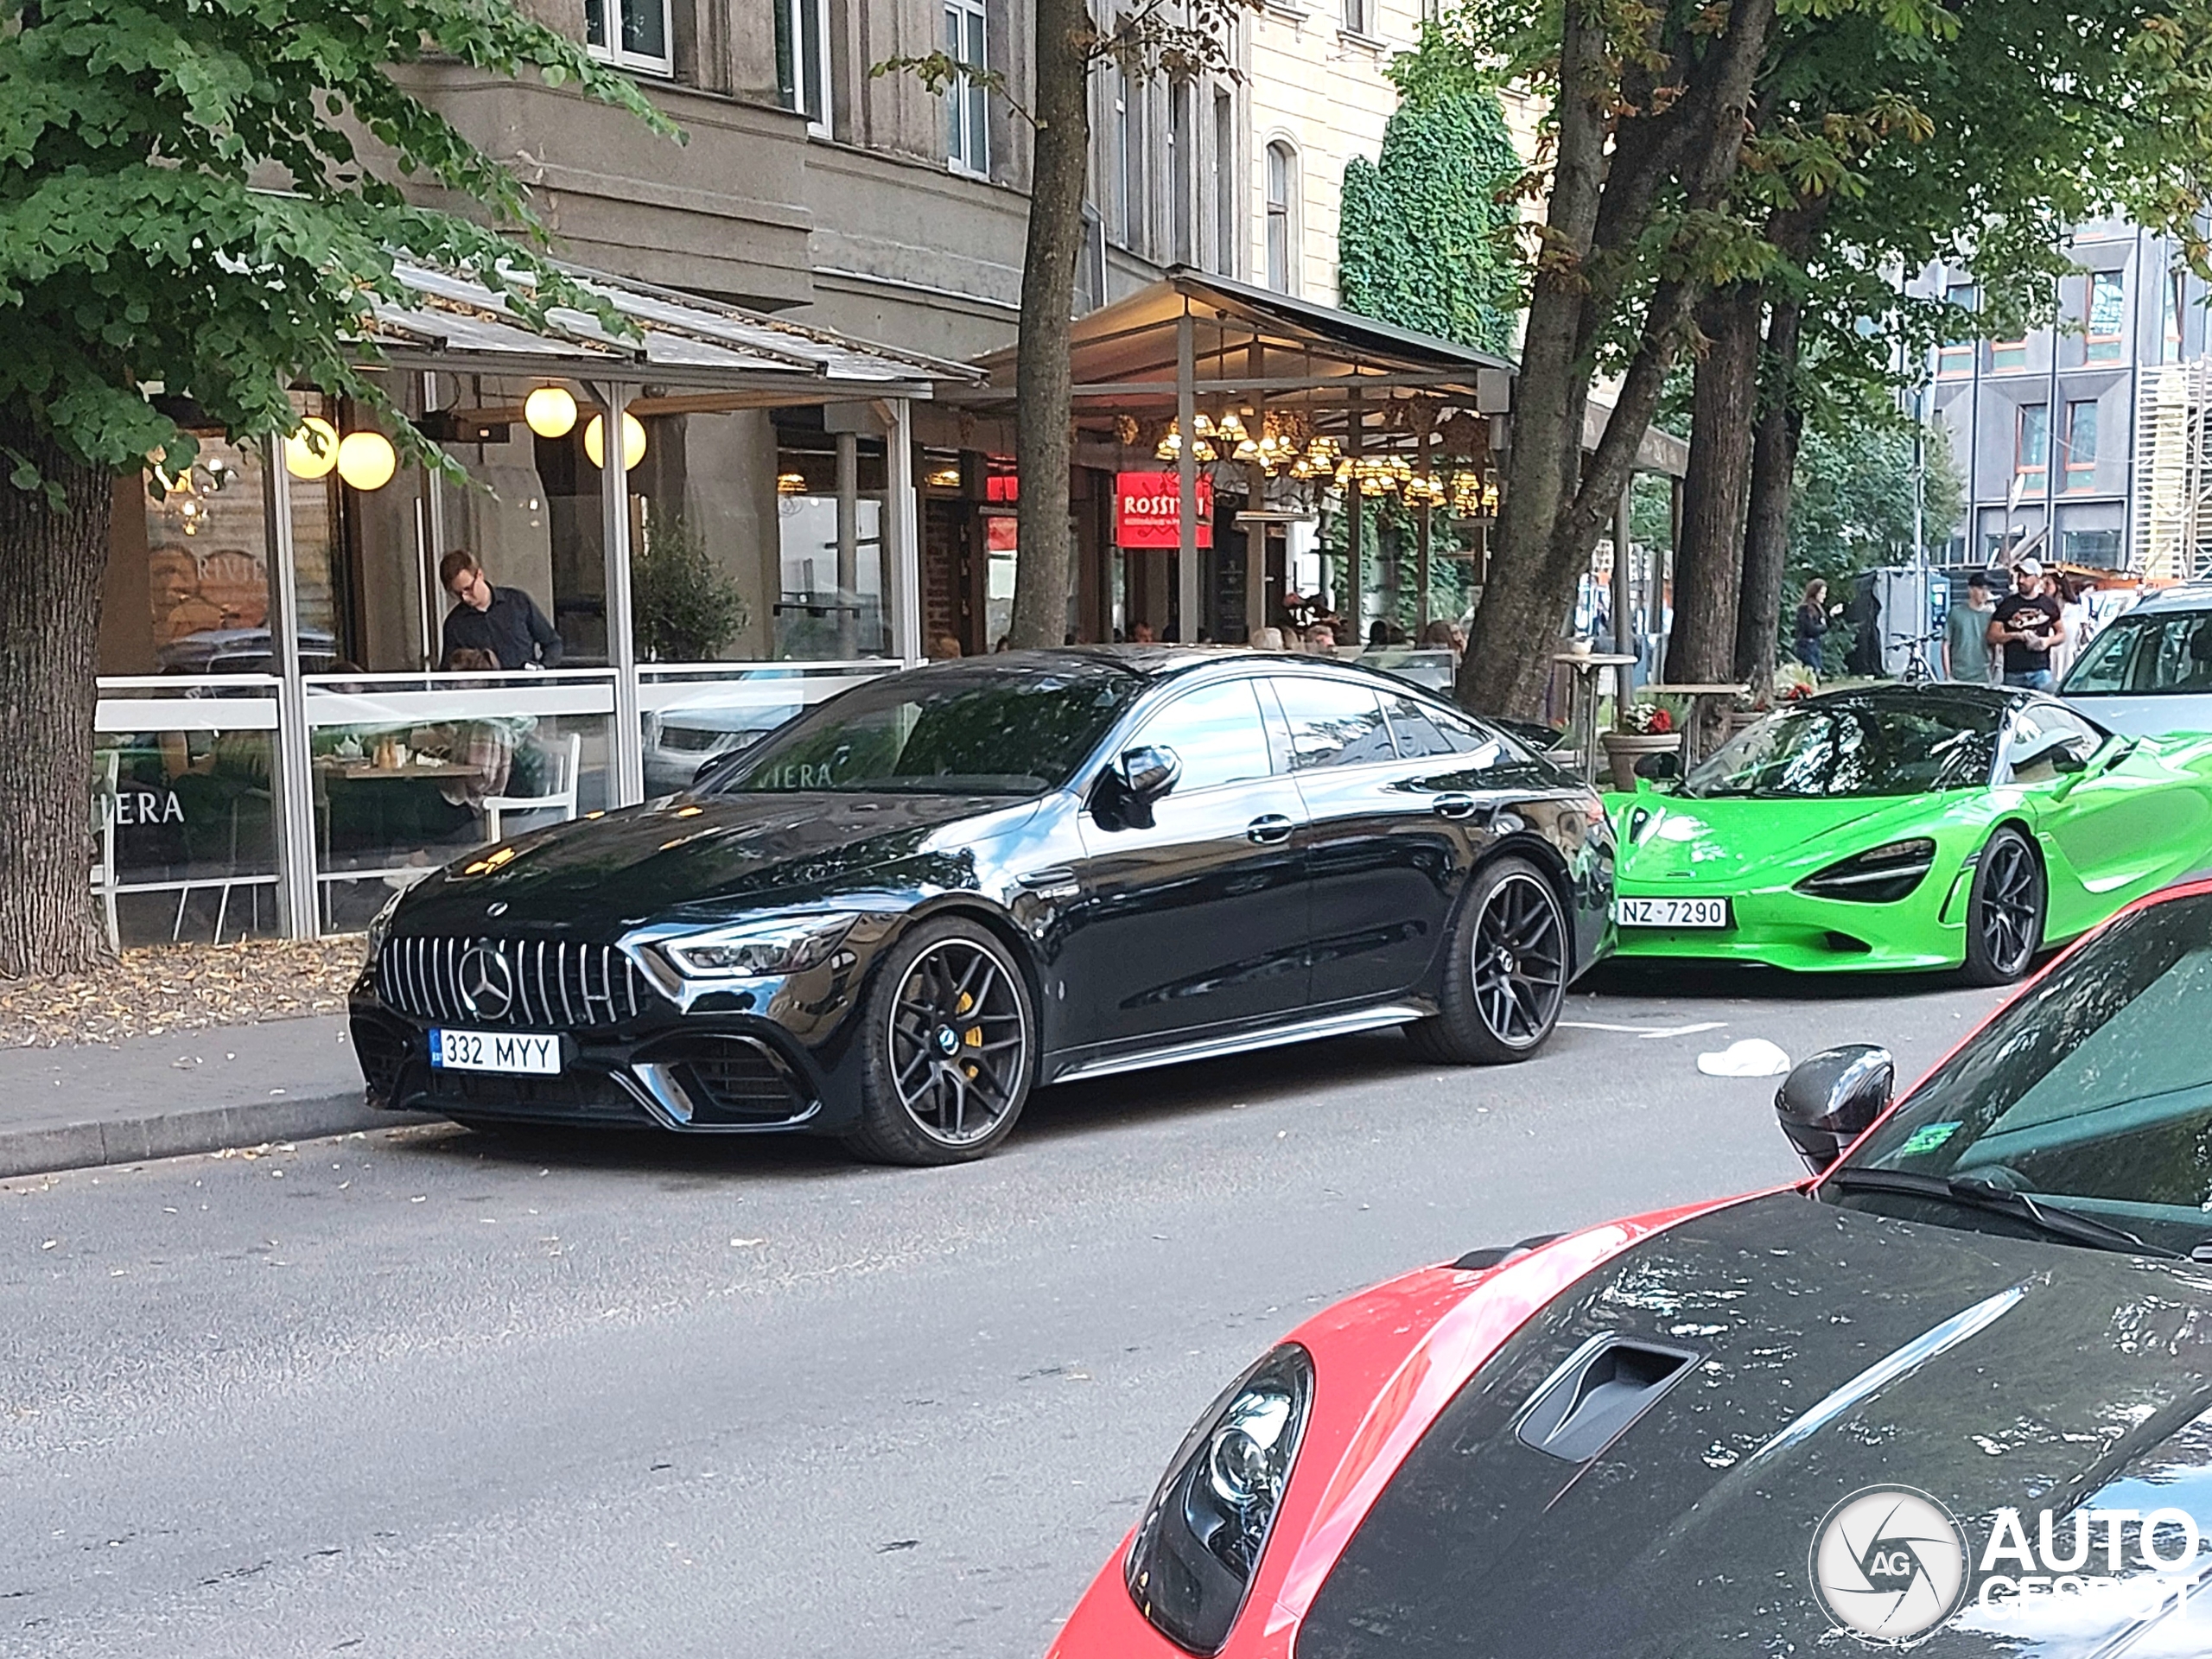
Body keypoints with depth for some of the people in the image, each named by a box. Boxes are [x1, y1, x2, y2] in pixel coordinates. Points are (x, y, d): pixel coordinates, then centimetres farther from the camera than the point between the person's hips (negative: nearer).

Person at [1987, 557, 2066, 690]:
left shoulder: (2049, 604, 10)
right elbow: (1992, 636, 2)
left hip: (2041, 672, 1)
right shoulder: (2007, 604, 5)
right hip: (2013, 673, -1)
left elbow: (2061, 633, 18)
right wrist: (2017, 636, -13)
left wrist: (2048, 641, -4)